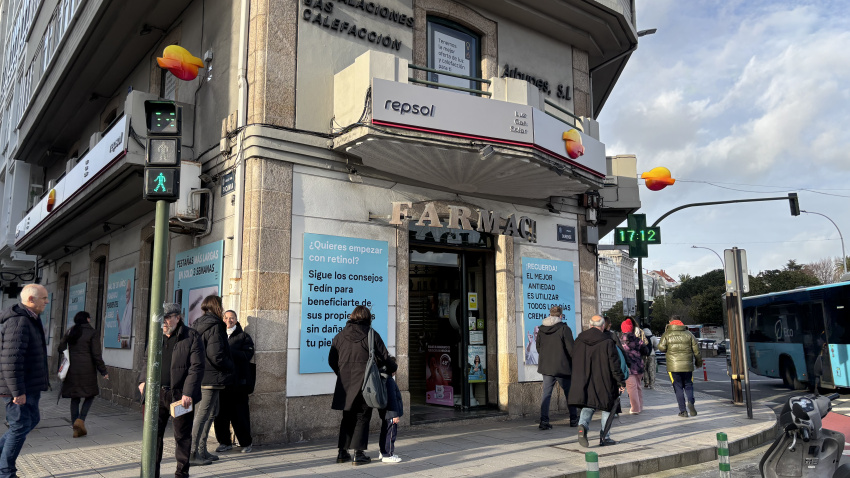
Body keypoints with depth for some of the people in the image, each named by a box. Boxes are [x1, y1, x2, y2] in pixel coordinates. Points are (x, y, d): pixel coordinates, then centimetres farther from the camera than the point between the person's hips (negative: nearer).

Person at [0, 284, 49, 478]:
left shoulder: (29, 319, 12)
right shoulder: (19, 322, -21)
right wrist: (18, 391, -25)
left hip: (29, 386, 10)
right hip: (19, 388, -10)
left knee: (32, 420, 20)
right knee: (20, 427, 1)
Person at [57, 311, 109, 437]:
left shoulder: (70, 331, 9)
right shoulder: (92, 333, -6)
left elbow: (61, 348, 10)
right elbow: (96, 355, -9)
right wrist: (103, 371, -2)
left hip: (71, 369, 5)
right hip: (86, 369, -5)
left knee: (74, 397, 10)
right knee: (90, 394, 10)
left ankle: (76, 428, 11)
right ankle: (80, 419, -8)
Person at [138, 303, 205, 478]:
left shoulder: (192, 337, -6)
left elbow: (197, 367, -11)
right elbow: (146, 360, 23)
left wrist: (188, 393, -17)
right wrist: (143, 380, 5)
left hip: (181, 396, -4)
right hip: (157, 394, 4)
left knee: (182, 436, 7)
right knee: (153, 433, 7)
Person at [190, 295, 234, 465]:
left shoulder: (198, 324, 13)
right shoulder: (214, 326, -16)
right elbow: (216, 355, -22)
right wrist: (230, 367, -6)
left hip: (200, 375, 10)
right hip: (211, 377, -10)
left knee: (212, 412, 18)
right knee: (202, 415, -3)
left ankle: (201, 450, 23)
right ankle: (192, 454, 3)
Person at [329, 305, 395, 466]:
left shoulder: (340, 335, 5)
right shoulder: (371, 335, -6)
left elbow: (331, 360, 9)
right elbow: (384, 358, -5)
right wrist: (391, 369, 14)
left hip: (345, 384, 4)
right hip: (364, 384, -4)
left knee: (347, 418, 16)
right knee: (362, 418, 6)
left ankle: (342, 452, 18)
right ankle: (358, 454, 4)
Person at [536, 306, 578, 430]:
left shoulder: (542, 329, 5)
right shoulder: (564, 329, -11)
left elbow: (538, 348, 12)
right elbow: (570, 348, -12)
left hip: (546, 366, 4)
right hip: (562, 366, -4)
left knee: (546, 393, 5)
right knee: (569, 393, 12)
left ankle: (544, 421, -3)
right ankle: (574, 419, 21)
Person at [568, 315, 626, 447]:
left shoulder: (579, 340, 4)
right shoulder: (607, 342, -11)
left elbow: (574, 362, 12)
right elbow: (614, 365, -10)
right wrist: (621, 382, -1)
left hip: (583, 382, 4)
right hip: (604, 383, -4)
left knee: (588, 406, 11)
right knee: (607, 408, 12)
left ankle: (583, 425, -16)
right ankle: (605, 437, 14)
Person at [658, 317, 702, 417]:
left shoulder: (667, 334, 0)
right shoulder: (688, 334, 6)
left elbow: (661, 347, -10)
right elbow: (696, 349, 5)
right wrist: (698, 362, 17)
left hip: (673, 367, -1)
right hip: (687, 365, 2)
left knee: (678, 388, 4)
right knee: (688, 386, 14)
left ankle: (683, 411, 1)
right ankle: (691, 402, -12)